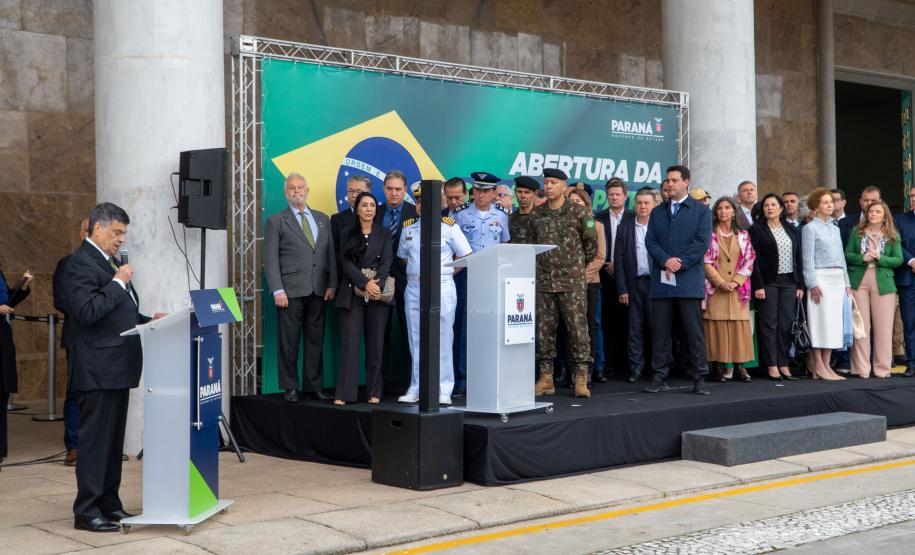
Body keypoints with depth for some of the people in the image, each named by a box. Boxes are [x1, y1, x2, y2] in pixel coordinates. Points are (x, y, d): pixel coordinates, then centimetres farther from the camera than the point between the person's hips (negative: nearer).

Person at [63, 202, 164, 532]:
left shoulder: (109, 263, 19)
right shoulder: (81, 264, -12)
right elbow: (88, 312, -23)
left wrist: (149, 320, 11)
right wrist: (118, 282, -19)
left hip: (118, 368, 10)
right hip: (98, 369, -10)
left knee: (113, 440, 14)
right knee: (95, 440, -5)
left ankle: (109, 504, 21)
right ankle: (86, 512, 1)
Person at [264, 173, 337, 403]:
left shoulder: (323, 219, 16)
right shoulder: (276, 221, 4)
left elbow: (331, 253, 13)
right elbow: (270, 259, -2)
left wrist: (332, 284, 3)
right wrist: (277, 290, -10)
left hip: (318, 291, 4)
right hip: (291, 291, -4)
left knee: (316, 340, 7)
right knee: (289, 341, 0)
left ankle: (313, 386, 15)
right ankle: (290, 387, 9)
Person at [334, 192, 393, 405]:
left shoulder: (384, 234, 12)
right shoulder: (347, 235, 9)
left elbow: (387, 262, 1)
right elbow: (346, 264, -1)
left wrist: (378, 285, -16)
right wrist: (365, 283, -15)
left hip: (378, 294, 1)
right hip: (352, 294, -1)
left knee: (376, 343, 1)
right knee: (349, 341, -7)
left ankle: (374, 392, 7)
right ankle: (344, 393, -6)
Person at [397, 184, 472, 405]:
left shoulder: (448, 226, -2)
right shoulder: (408, 228, 11)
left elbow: (465, 256, 2)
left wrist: (448, 272, 1)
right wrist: (416, 272, 11)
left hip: (442, 287, -4)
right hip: (414, 288, 4)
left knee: (443, 339, -3)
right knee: (416, 340, 8)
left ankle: (443, 390, 1)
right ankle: (416, 388, 15)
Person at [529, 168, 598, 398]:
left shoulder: (579, 212, -3)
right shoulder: (536, 215, 8)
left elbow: (591, 242, 5)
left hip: (572, 281, -4)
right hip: (543, 281, 4)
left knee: (578, 328, -5)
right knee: (544, 330, 6)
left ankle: (581, 378, 0)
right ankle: (546, 377, 13)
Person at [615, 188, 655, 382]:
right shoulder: (625, 227, 8)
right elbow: (619, 259, 6)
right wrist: (622, 289, -1)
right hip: (634, 284, 1)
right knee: (635, 329, 3)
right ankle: (636, 368, 8)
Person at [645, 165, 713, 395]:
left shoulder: (701, 211, 6)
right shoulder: (657, 212, 17)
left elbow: (702, 241, -4)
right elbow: (650, 241, 7)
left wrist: (680, 263, -13)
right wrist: (665, 260, -11)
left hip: (689, 280, -3)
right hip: (661, 281, 3)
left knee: (694, 331, -2)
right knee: (660, 330, 3)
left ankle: (699, 378, 2)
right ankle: (660, 376, 9)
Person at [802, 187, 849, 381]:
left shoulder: (835, 229, 18)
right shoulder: (810, 228, -2)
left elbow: (841, 256, 20)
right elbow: (808, 258, -7)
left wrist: (846, 282, 13)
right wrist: (812, 284, -14)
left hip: (838, 279, 7)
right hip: (821, 278, -7)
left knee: (833, 322, 4)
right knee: (820, 321, -7)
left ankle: (826, 366, 7)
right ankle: (818, 367, -4)